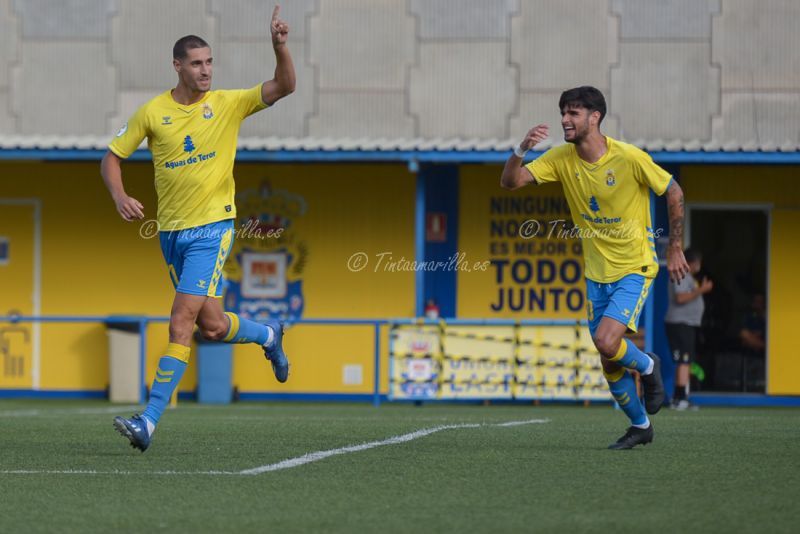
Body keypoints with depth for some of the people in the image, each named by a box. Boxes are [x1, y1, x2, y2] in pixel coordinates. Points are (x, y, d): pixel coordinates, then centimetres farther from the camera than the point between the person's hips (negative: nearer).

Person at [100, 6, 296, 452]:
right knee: (213, 327, 9)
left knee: (181, 320, -16)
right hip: (171, 231, 4)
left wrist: (280, 46, -26)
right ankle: (268, 334, 43)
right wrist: (120, 196, -10)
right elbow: (112, 158, 8)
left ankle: (150, 421, -16)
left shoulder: (228, 104, -2)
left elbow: (285, 87, -9)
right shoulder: (153, 113, 2)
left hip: (212, 228, -3)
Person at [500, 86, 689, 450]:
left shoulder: (630, 158, -17)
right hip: (596, 274, 5)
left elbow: (674, 193, -5)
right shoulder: (561, 158, -5)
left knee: (606, 342, -23)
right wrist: (522, 149, -32)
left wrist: (675, 249, -4)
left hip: (634, 269, -5)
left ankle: (648, 367, 10)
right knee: (610, 364, 7)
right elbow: (510, 182, -12)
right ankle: (640, 426, 29)